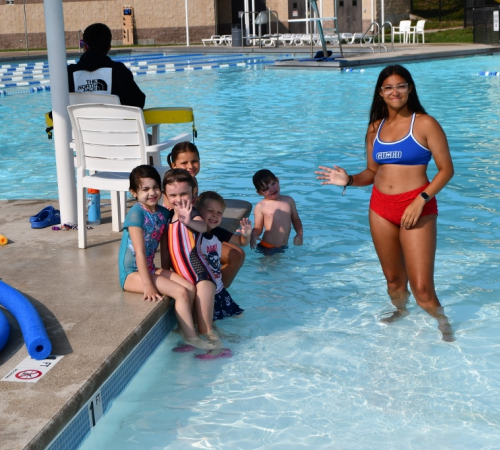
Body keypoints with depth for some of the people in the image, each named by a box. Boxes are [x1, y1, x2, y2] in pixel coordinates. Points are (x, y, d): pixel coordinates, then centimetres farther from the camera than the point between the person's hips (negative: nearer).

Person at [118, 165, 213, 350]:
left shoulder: (163, 213, 4)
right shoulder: (136, 213, -18)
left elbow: (164, 248, 11)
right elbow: (140, 252, -22)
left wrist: (165, 274, 8)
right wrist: (147, 285, -24)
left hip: (150, 269, 8)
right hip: (132, 274, -8)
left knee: (191, 288, -7)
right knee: (180, 292, -19)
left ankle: (184, 328, 2)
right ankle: (191, 337, -9)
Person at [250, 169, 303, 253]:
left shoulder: (289, 200, 7)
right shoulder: (260, 207, -6)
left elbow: (295, 219, 18)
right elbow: (258, 228, -4)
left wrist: (299, 234, 3)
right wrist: (253, 235, -26)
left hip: (284, 247, 4)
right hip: (267, 248, -4)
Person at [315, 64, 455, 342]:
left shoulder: (424, 124, -6)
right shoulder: (375, 128, 9)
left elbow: (446, 169, -8)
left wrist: (421, 200, -18)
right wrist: (349, 181, -4)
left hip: (416, 207, -5)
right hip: (380, 207, 5)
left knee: (422, 289, -9)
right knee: (393, 279, 15)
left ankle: (442, 322, 20)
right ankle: (400, 311, 44)